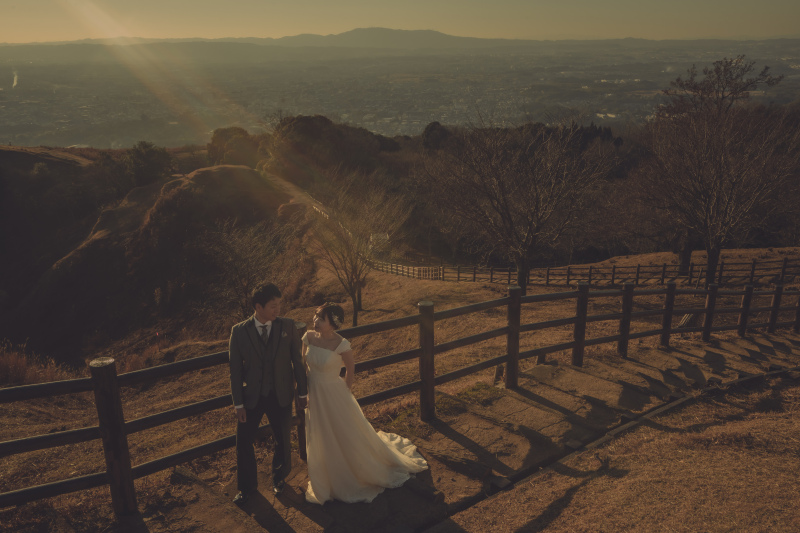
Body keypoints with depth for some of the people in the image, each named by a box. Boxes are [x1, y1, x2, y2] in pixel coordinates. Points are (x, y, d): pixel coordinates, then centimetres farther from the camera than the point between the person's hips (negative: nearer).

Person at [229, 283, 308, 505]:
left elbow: (297, 360, -2)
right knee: (243, 442, 9)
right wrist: (238, 403, -7)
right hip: (252, 397, 0)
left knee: (282, 440, 16)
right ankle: (247, 487, 34)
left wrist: (302, 392, 1)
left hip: (281, 396, 1)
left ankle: (279, 477, 45)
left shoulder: (287, 326, -9)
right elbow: (235, 370, -6)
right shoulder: (239, 331, -11)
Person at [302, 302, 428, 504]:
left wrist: (344, 390, 0)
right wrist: (304, 390, 9)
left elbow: (350, 369, -9)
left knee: (349, 436, 15)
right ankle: (327, 481, 49)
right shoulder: (309, 337, -12)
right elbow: (304, 364, 4)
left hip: (334, 395, -5)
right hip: (314, 395, 5)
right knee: (320, 442, 22)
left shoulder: (340, 344, -25)